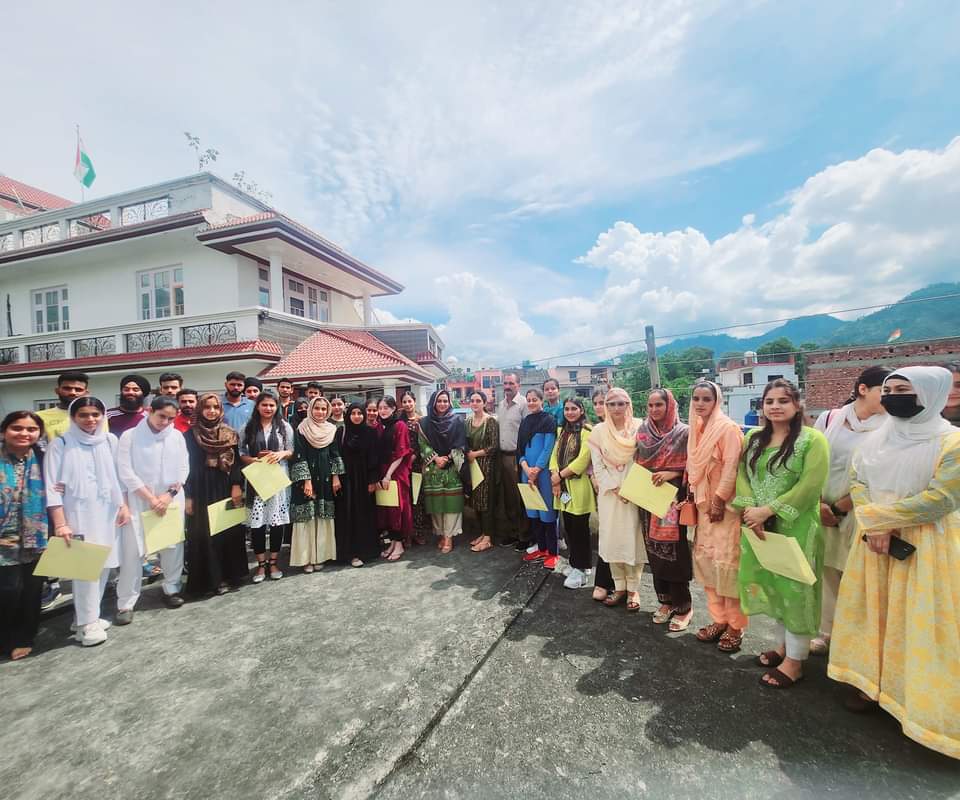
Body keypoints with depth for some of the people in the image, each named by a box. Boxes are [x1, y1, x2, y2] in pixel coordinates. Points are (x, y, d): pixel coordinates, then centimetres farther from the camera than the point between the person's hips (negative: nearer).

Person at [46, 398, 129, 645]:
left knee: (104, 565, 9)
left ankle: (87, 615, 26)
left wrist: (124, 505, 7)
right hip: (78, 514, -4)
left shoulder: (110, 440, 5)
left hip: (107, 513, 4)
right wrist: (60, 523, -12)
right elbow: (52, 487, -7)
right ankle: (86, 623, 11)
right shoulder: (60, 444, -5)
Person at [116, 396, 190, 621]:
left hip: (171, 500, 3)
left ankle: (171, 589, 26)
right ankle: (126, 602, 13)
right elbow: (125, 472, -8)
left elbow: (183, 469, 4)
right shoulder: (130, 436, -4)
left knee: (173, 546, 9)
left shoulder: (177, 436, 3)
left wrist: (169, 494, -9)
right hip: (139, 501, -2)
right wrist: (150, 498, -11)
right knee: (133, 551, 0)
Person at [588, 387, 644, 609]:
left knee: (632, 539, 1)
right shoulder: (599, 431, 1)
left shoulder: (639, 428, -3)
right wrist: (615, 489, -9)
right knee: (612, 539, 5)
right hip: (609, 493, 2)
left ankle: (633, 588, 16)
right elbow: (598, 466, 0)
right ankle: (619, 586, 19)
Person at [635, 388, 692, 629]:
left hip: (673, 499, -4)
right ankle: (665, 601, 28)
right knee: (655, 551, 12)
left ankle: (683, 607, 17)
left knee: (675, 551, 0)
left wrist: (671, 473, -19)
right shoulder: (642, 432, 6)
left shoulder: (683, 432, -7)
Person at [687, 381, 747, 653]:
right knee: (705, 559, 11)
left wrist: (719, 500, -17)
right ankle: (718, 619, 24)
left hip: (725, 504, -7)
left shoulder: (727, 428, -13)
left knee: (727, 562, -2)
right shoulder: (696, 428, 9)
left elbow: (731, 467, -17)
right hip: (703, 503, 7)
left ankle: (735, 626, 14)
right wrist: (694, 497, 11)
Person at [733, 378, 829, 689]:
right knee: (771, 586, 16)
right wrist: (751, 510, -12)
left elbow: (809, 486, -17)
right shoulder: (753, 438, 7)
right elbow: (742, 476, 3)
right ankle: (783, 645, 35)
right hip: (760, 526, 5)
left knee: (793, 588, 5)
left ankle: (795, 660, 21)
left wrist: (767, 510, -19)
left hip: (795, 528, -5)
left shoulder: (812, 439, -10)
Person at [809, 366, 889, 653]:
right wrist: (819, 504, -5)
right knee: (827, 573, 9)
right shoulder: (828, 418, 1)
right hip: (823, 510, 2)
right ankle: (825, 632, 24)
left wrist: (839, 508, -6)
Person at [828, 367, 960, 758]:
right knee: (873, 610, 13)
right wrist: (873, 527, -12)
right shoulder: (876, 439, 5)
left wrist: (877, 518, -15)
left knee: (919, 620, 1)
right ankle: (872, 681, 28)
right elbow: (857, 481, 3)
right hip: (875, 539, 5)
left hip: (925, 545, -5)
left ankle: (921, 699, 18)